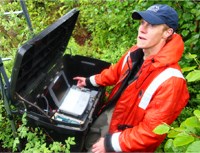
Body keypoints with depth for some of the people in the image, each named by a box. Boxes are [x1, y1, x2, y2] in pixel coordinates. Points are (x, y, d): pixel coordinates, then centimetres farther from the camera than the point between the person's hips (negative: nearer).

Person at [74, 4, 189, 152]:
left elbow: (152, 130, -30)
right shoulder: (134, 53, -11)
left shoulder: (170, 80, -34)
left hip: (127, 134, -6)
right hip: (110, 114, 7)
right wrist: (90, 81, 23)